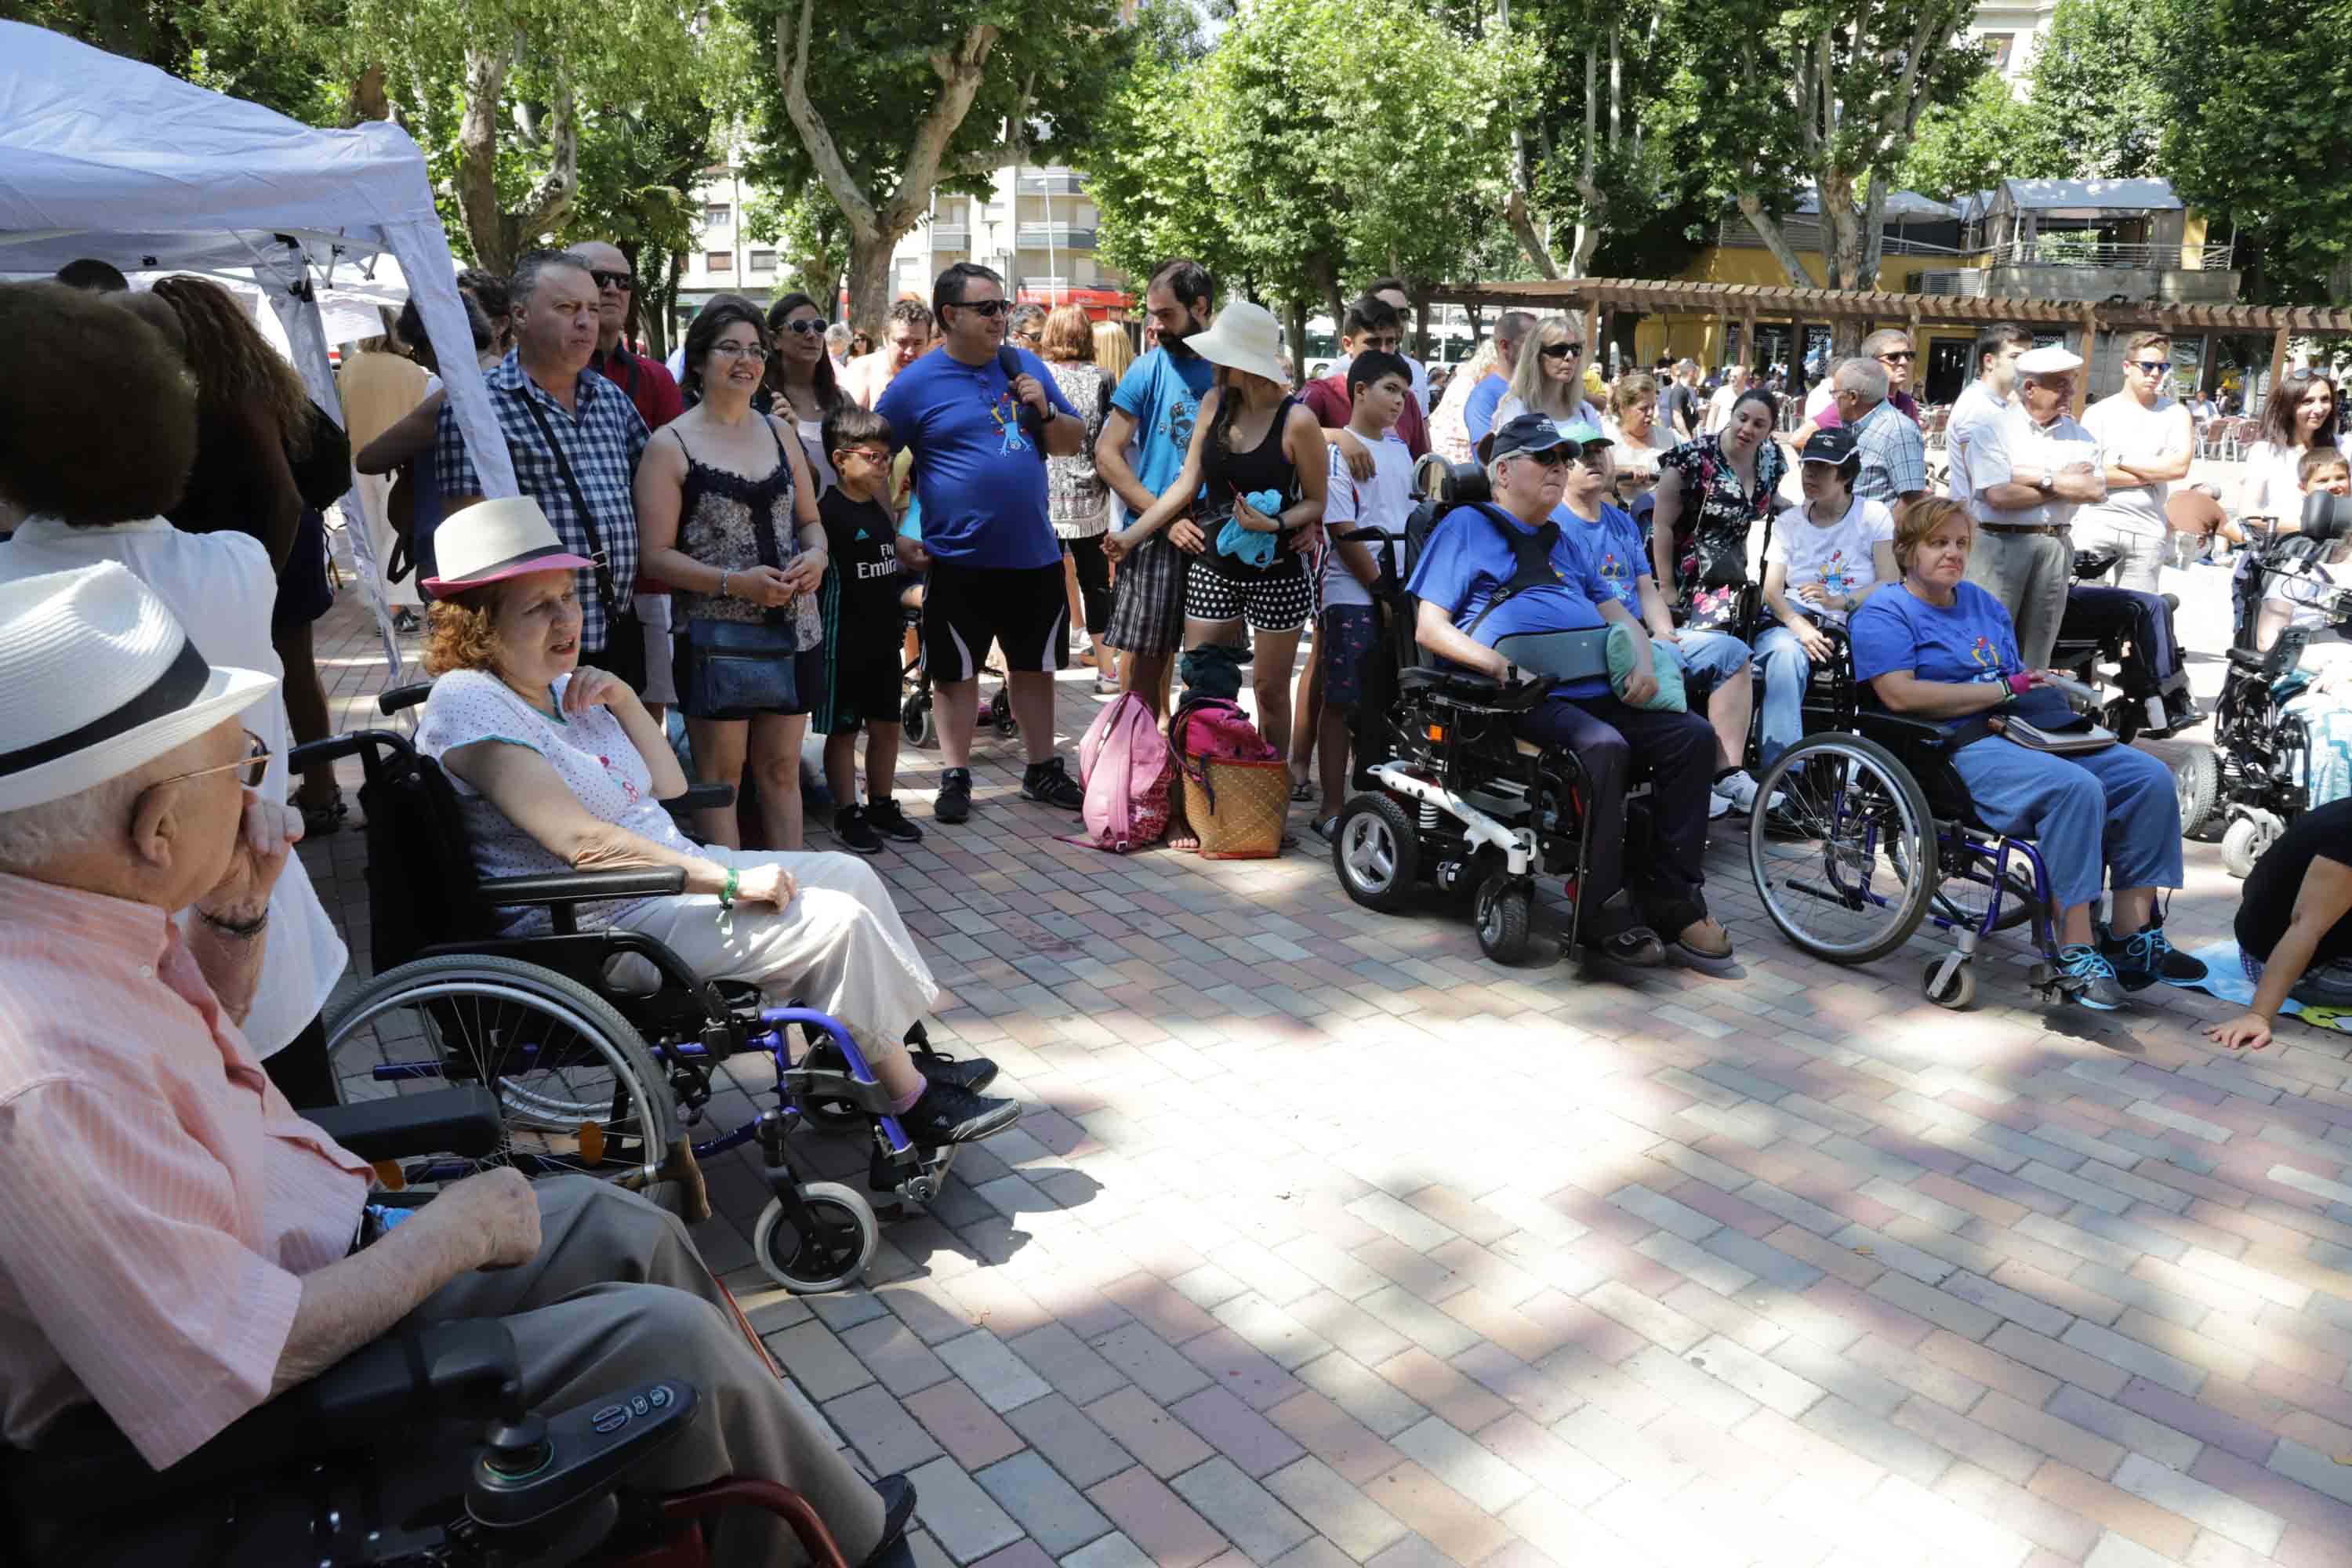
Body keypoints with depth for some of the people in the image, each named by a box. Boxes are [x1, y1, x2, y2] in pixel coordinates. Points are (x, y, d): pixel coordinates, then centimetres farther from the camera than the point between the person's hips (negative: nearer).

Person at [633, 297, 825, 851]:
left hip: (793, 628, 5)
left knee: (782, 768, 11)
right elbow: (657, 554, -7)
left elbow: (809, 520, 20)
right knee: (721, 775, 2)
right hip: (715, 633, -5)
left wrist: (816, 555, -3)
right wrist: (734, 583, -20)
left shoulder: (779, 432, 13)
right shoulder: (670, 446, -3)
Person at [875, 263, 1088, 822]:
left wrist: (1046, 410, -6)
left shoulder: (1026, 365, 9)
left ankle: (1042, 770, 26)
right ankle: (956, 777, 18)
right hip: (958, 560, -4)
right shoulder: (917, 383, -5)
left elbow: (1072, 443, 14)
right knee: (956, 670, 5)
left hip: (1034, 555, 4)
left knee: (1034, 666, 13)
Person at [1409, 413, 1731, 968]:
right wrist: (1497, 663, -17)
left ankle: (1671, 896, -9)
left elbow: (1616, 611, 30)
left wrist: (1643, 660, 7)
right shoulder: (1467, 525, 10)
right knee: (1604, 747, -33)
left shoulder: (1559, 540, 31)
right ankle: (1603, 911, -24)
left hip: (1597, 691, 7)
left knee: (1693, 735, -13)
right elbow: (1429, 627, -1)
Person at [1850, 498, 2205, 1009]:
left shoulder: (1983, 603, 25)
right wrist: (2004, 689, -11)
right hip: (1961, 750, -8)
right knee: (2077, 788, -32)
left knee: (2151, 777, -8)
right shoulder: (1885, 613, 0)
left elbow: (2020, 684, 23)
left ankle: (2132, 935, -6)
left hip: (2029, 737, 8)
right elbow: (1901, 694, -16)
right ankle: (2076, 952, -28)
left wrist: (2042, 687, -4)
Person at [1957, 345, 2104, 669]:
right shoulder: (1992, 431, -2)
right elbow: (1998, 495, -14)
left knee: (2038, 648, 9)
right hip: (2000, 543, -4)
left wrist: (2039, 478, -9)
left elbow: (2096, 489, -2)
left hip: (2055, 546, 5)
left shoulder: (2080, 436, 12)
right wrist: (2066, 483, -3)